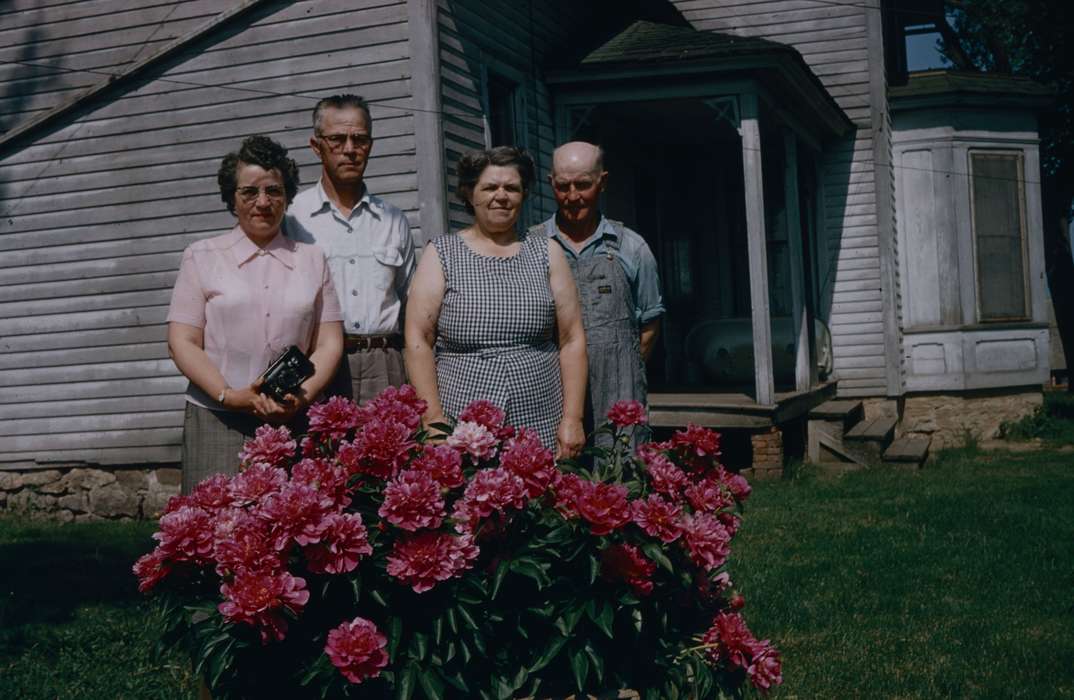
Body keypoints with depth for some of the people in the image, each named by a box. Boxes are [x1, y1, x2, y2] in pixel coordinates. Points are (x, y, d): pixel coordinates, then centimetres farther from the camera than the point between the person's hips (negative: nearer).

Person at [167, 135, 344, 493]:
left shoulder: (312, 259, 14)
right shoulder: (202, 256, 10)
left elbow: (329, 343, 8)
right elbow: (182, 342, 2)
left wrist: (303, 397, -10)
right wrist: (229, 396, -13)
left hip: (294, 423, 1)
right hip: (218, 422, -1)